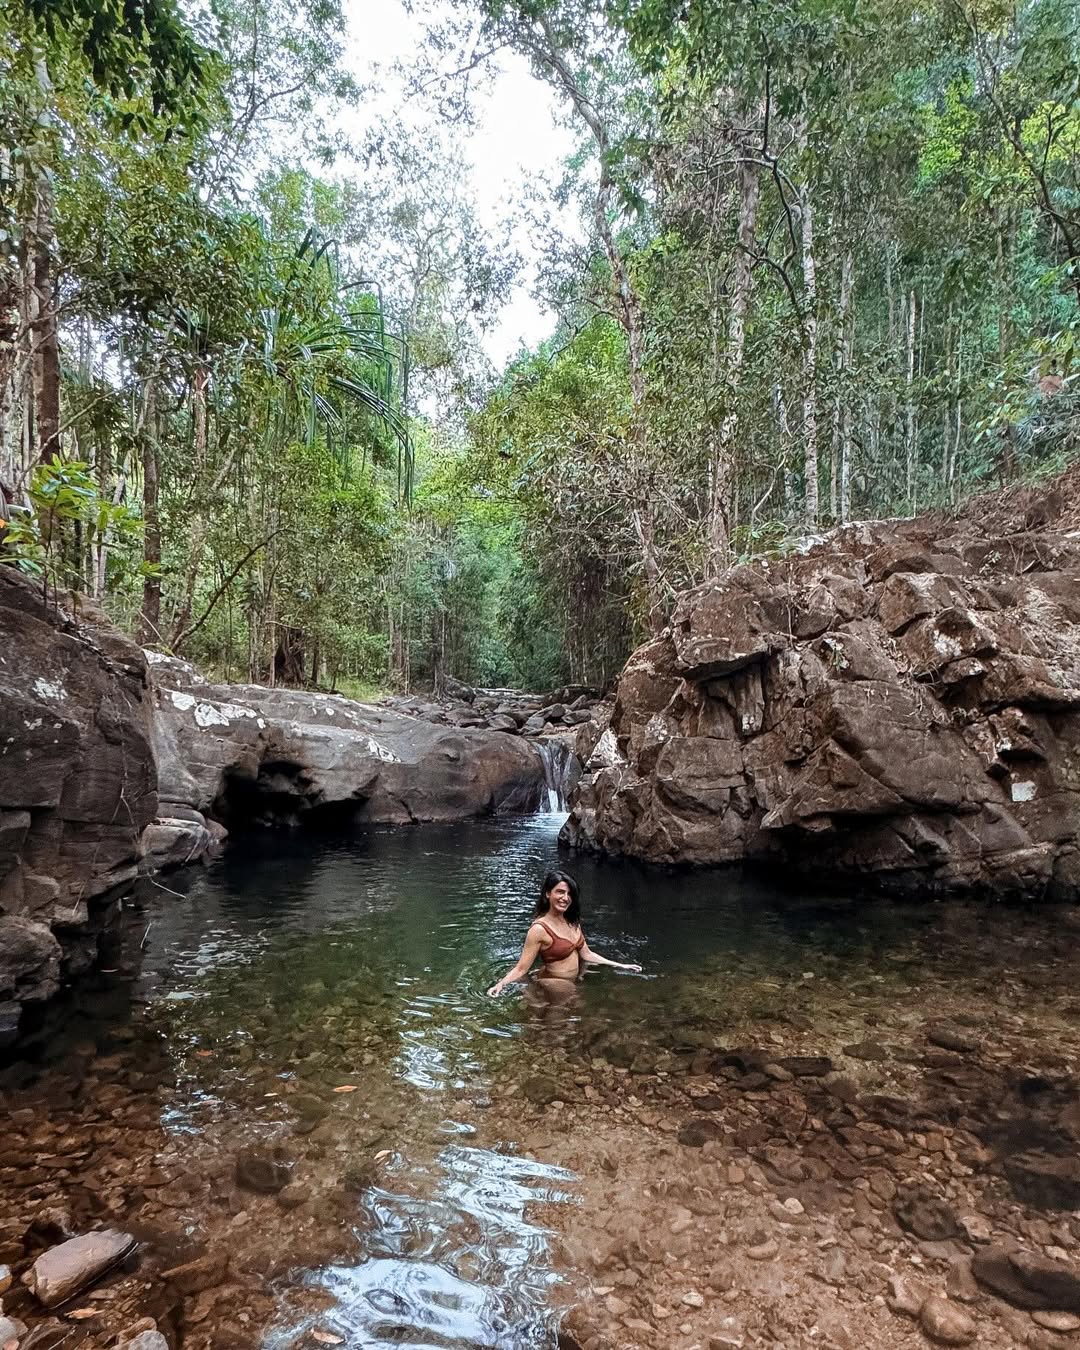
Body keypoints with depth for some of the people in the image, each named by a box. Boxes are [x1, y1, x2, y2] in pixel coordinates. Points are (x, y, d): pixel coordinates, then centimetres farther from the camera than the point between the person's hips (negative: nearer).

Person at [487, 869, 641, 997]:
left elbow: (587, 954, 10)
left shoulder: (572, 922, 3)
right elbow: (521, 969, -21)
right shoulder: (539, 929, -20)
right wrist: (501, 984, -39)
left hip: (573, 984, 8)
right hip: (553, 986, -8)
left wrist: (619, 965, 11)